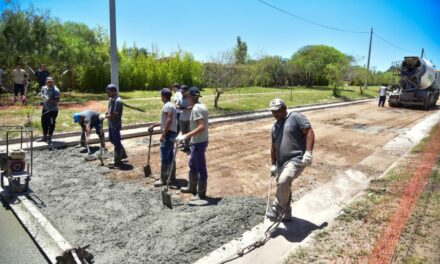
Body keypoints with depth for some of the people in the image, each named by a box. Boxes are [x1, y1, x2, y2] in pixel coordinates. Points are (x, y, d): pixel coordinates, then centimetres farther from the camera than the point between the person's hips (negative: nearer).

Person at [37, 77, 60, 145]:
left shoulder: (55, 90, -16)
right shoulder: (44, 88, 5)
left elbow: (57, 100, -21)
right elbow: (41, 94, 23)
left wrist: (49, 100, -31)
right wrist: (41, 95, 1)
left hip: (53, 110, -7)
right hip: (45, 109, 7)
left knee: (51, 124, 0)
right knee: (44, 123, 15)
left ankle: (49, 138, 16)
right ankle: (44, 137, 31)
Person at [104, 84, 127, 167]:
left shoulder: (117, 101, -22)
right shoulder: (111, 99, 8)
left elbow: (114, 115, -25)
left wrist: (105, 116, -15)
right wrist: (105, 114, 2)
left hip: (116, 124, -10)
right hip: (111, 124, 10)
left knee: (116, 142, 0)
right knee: (112, 139, 20)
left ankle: (117, 161, 12)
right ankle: (123, 154, 35)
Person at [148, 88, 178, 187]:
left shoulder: (167, 106, -14)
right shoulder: (171, 105, 18)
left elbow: (169, 120, -24)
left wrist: (163, 134, -24)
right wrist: (154, 125, 27)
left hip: (168, 134, -10)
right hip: (171, 133, 10)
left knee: (164, 157, -5)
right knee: (170, 157, 14)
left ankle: (163, 179, 1)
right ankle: (172, 178, 20)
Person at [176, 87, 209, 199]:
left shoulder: (196, 108, -21)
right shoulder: (201, 106, 9)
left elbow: (201, 127, -32)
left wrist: (186, 136, -34)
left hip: (199, 142, -10)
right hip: (198, 141, 10)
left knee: (201, 168, 2)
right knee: (192, 164, 22)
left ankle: (201, 193, 14)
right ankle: (192, 187, 37)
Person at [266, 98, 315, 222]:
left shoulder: (296, 117, -3)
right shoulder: (275, 127, 19)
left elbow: (309, 131, -12)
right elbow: (274, 147, 25)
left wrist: (308, 152, -21)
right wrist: (273, 164, 21)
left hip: (296, 159, -8)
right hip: (281, 163, 8)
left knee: (283, 182, -29)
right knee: (284, 188, 15)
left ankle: (277, 209, -12)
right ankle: (286, 214, 32)